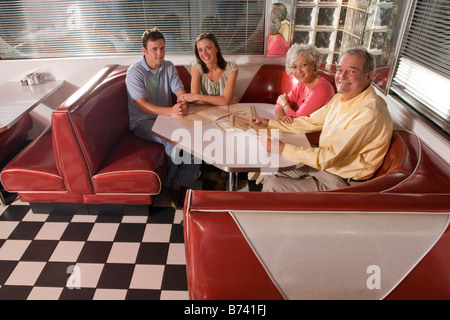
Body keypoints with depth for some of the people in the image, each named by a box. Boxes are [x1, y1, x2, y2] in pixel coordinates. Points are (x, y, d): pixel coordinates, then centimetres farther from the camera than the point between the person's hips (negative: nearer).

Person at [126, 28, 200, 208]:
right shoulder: (135, 72, -11)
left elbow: (180, 92, -1)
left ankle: (183, 185, -17)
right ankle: (169, 185, -7)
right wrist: (171, 111, -37)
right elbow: (142, 105, -21)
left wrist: (184, 105, -28)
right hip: (143, 122, -5)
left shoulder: (169, 67, 7)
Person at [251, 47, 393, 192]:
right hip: (323, 164, 9)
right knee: (270, 174, 7)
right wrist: (270, 123, 8)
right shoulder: (342, 97, 3)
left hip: (342, 182, -8)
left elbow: (329, 157, -30)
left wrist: (282, 148, -26)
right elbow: (310, 122, 13)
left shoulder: (369, 113, -27)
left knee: (273, 186, -12)